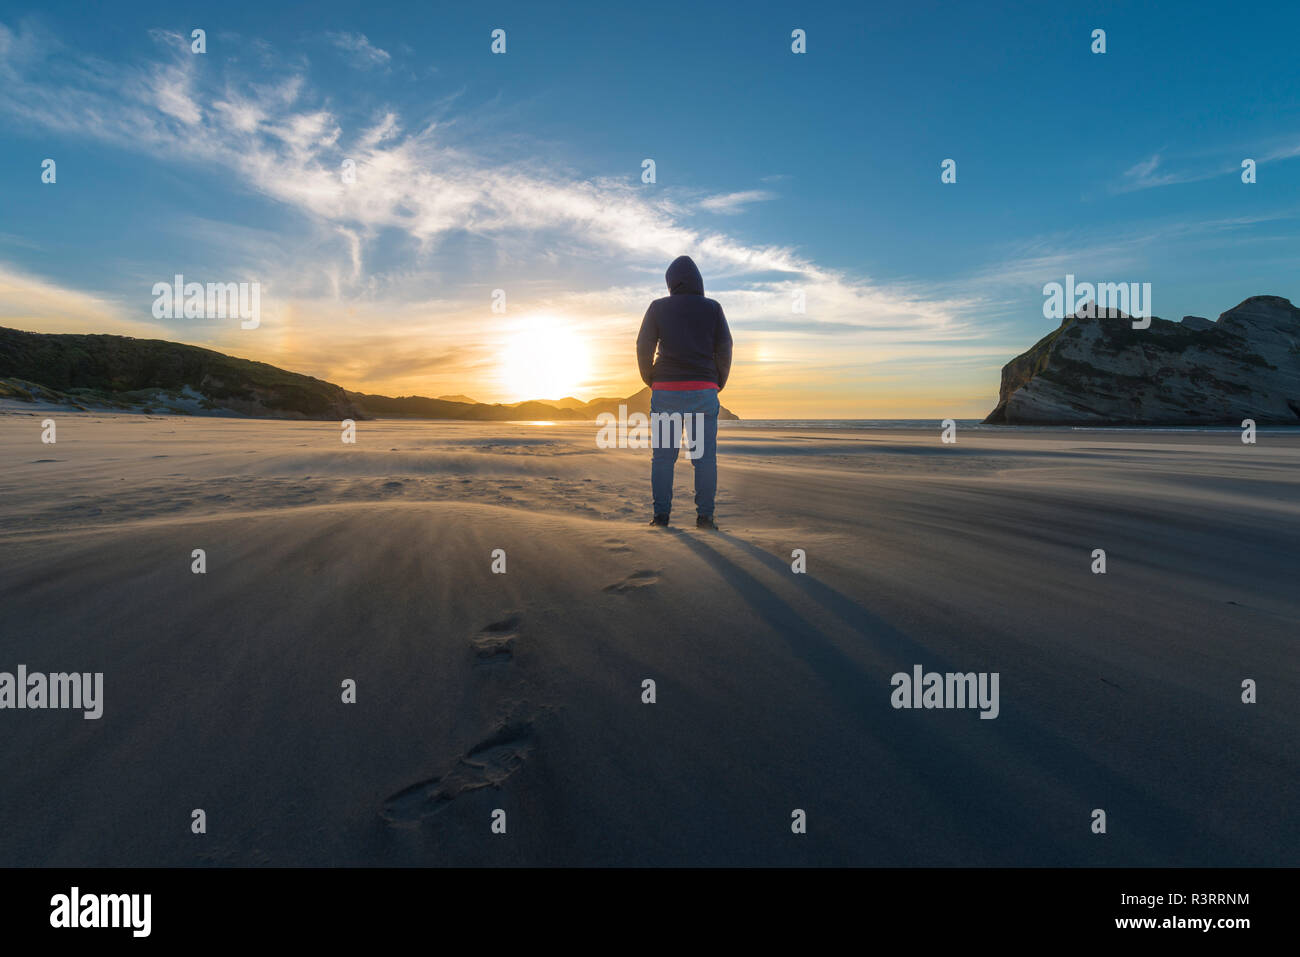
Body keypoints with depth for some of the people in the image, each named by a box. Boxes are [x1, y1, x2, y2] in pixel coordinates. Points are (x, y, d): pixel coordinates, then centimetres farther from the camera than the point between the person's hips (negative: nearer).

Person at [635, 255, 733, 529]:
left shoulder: (658, 307, 7)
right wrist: (719, 383, 13)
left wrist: (651, 381, 13)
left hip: (666, 390, 0)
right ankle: (704, 515, -1)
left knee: (663, 455, 4)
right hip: (703, 390, 0)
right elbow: (724, 350, 3)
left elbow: (643, 347, 1)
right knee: (704, 455, 1)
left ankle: (661, 514, 3)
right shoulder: (712, 308, 8)